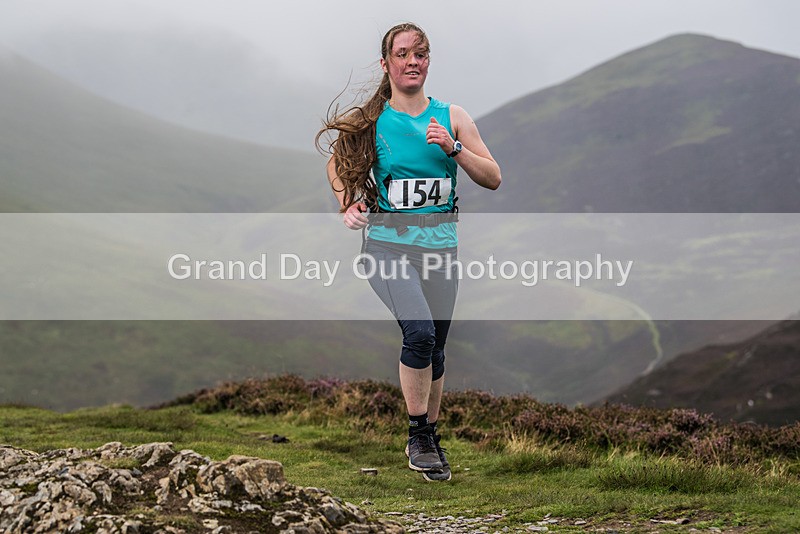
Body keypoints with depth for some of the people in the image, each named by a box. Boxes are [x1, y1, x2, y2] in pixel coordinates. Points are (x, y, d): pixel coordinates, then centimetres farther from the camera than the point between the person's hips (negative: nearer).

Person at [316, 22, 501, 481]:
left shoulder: (451, 116, 6)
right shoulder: (369, 120, 2)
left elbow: (493, 179, 4)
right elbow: (338, 164, 20)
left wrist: (453, 148, -11)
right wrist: (348, 205, 4)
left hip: (440, 242, 3)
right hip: (388, 240, -3)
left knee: (435, 346, 6)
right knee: (420, 331, -23)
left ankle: (431, 436, 25)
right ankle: (418, 437, -9)